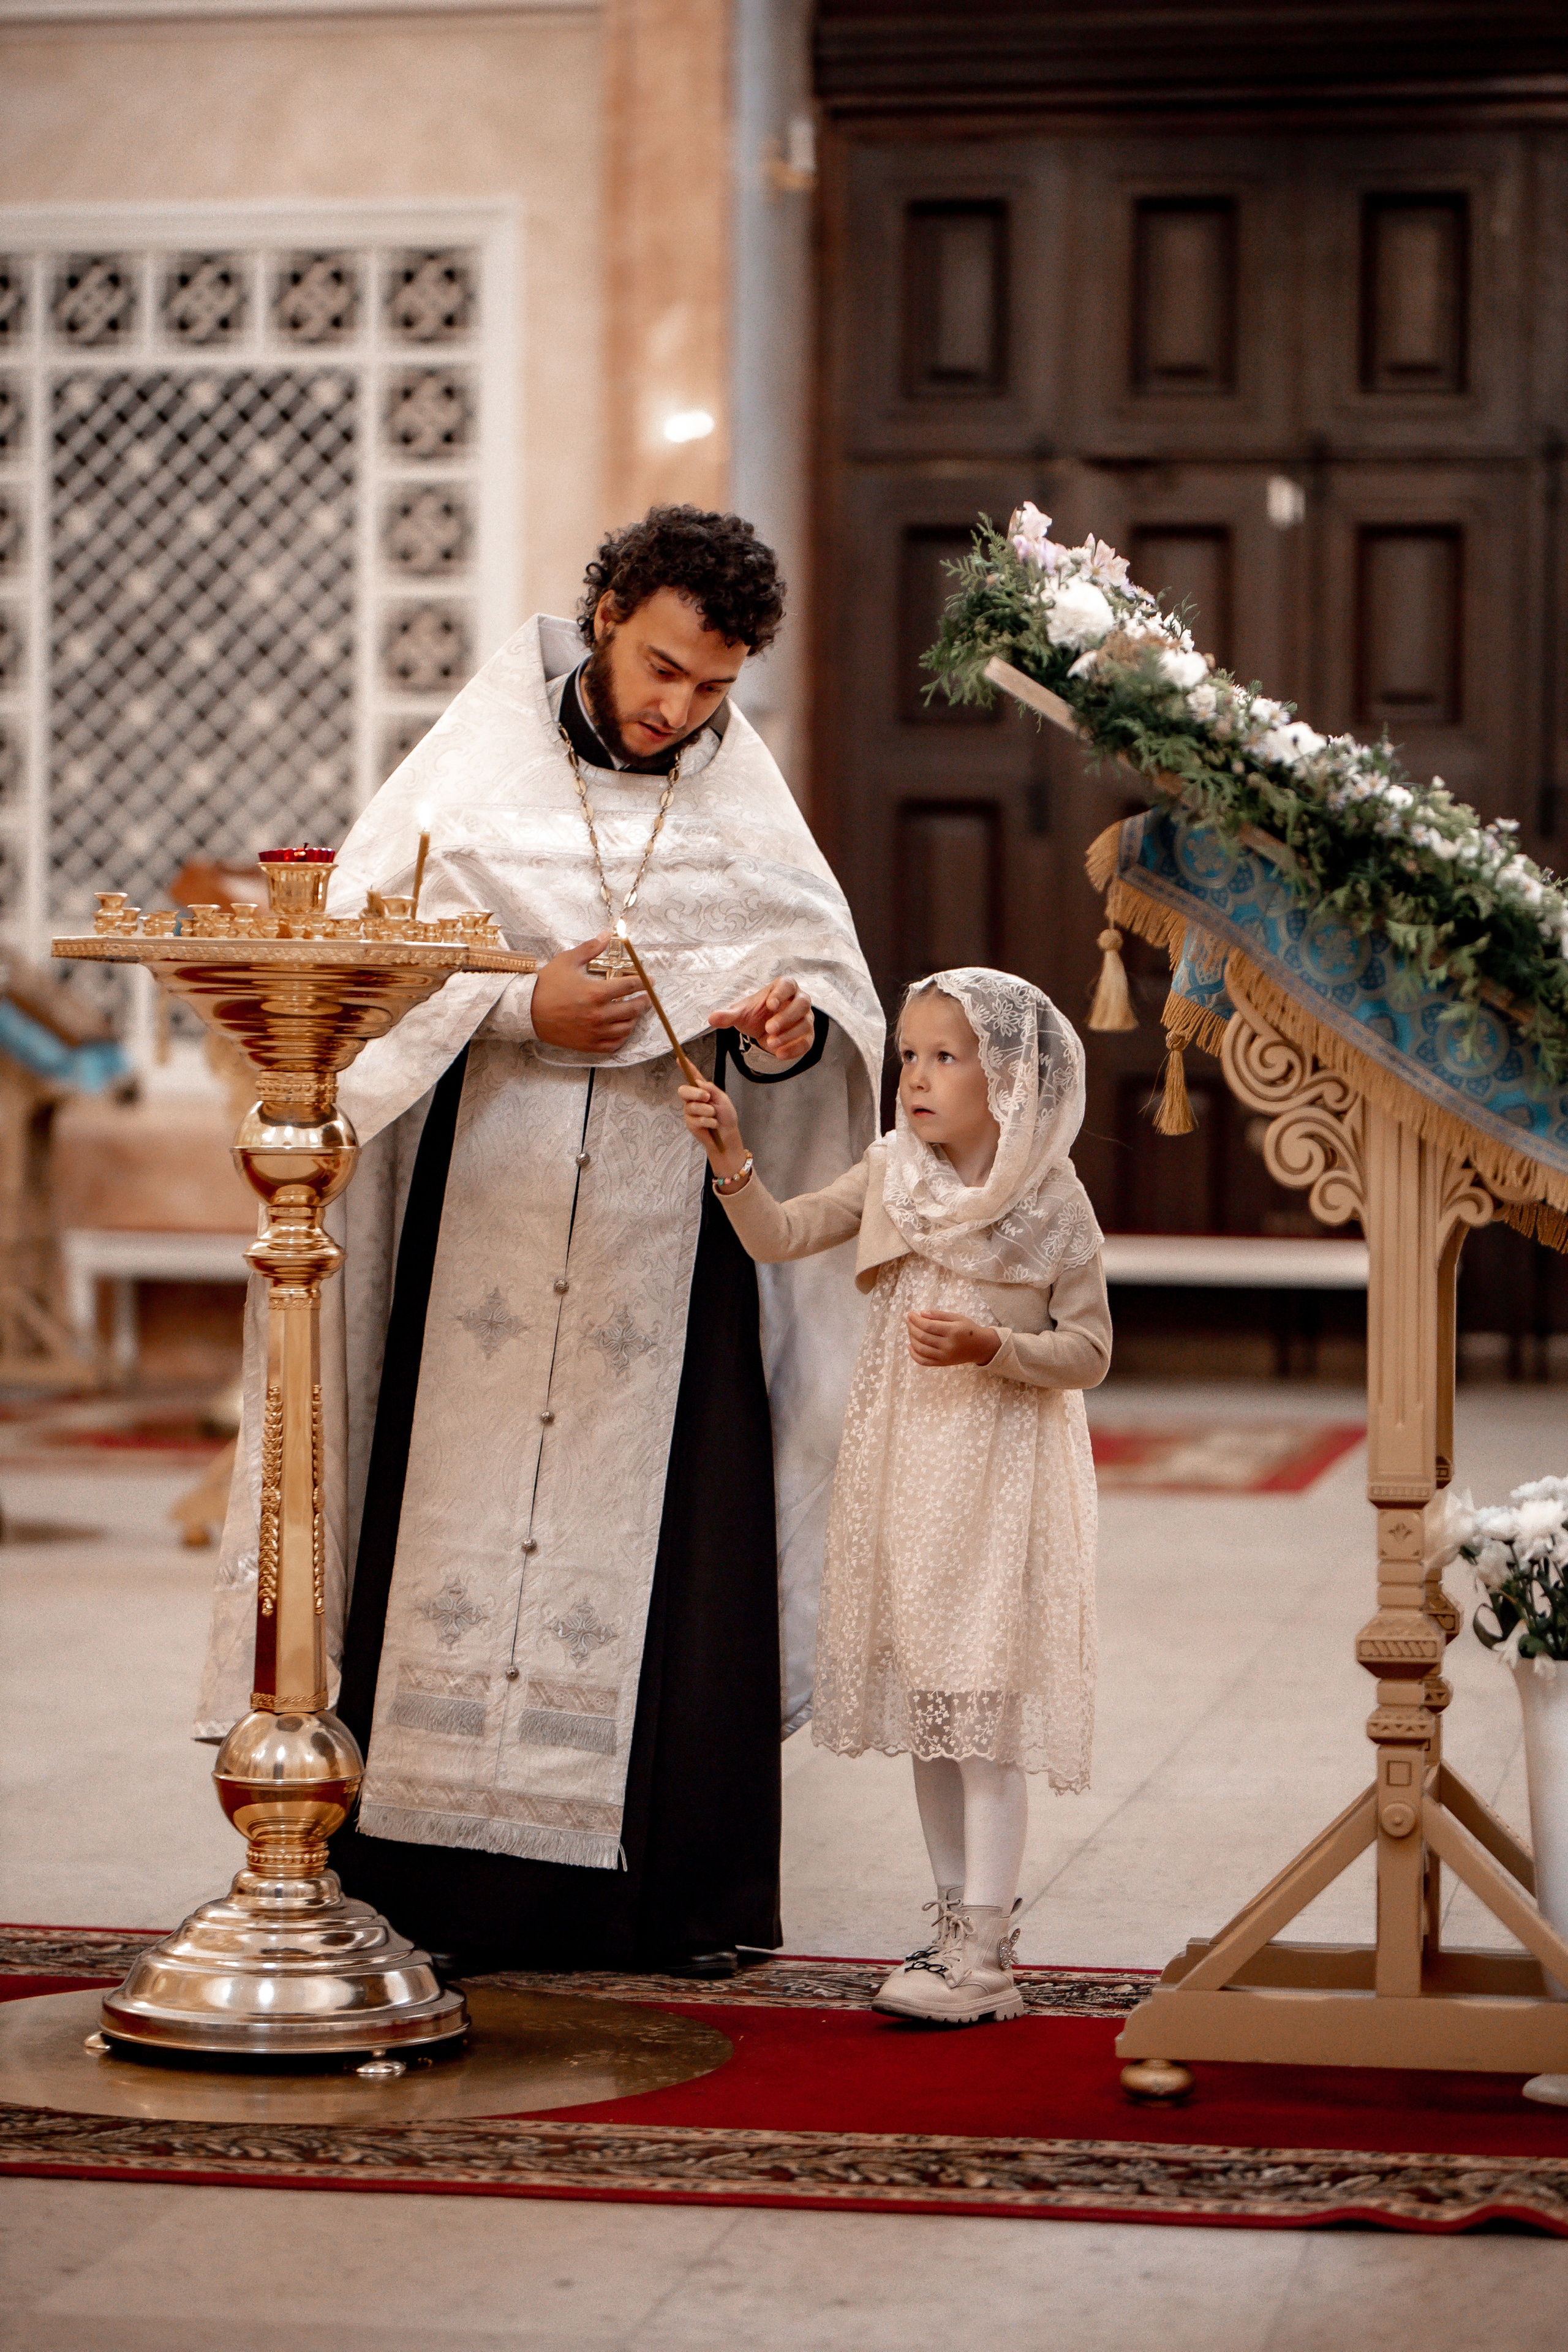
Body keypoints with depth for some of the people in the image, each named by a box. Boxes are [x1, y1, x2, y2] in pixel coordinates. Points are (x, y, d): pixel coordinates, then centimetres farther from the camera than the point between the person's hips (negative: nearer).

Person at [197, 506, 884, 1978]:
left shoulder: (745, 804, 8)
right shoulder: (478, 764, 2)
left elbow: (826, 977, 8)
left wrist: (789, 1028, -14)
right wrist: (520, 1009, -14)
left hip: (668, 1232, 1)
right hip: (483, 1213, -1)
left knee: (671, 1538, -1)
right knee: (461, 1516, -2)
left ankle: (682, 1890, 6)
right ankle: (430, 1880, 4)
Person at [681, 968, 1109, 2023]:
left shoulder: (1052, 1201, -8)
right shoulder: (892, 1175, 5)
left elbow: (1090, 1350, -6)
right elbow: (781, 1234, -3)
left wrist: (990, 1348, -21)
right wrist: (732, 1157, -18)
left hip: (999, 1467, -6)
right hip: (903, 1459, 6)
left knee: (982, 1703, -8)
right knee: (925, 1702, 11)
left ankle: (983, 1959, -5)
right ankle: (960, 1926, 21)